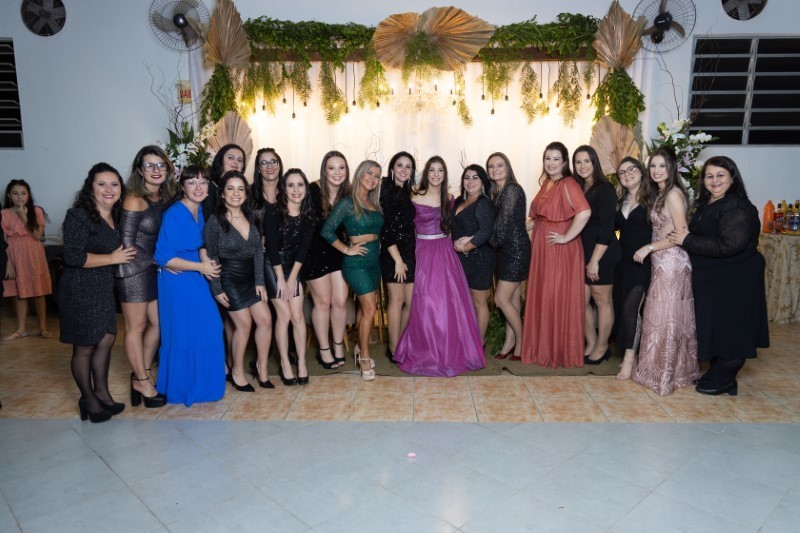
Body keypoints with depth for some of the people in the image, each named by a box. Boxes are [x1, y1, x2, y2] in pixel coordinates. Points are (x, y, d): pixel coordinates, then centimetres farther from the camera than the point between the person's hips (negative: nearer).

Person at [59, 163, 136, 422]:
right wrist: (113, 258, -17)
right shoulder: (78, 215, -14)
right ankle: (88, 399, 23)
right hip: (80, 292, -7)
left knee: (106, 341, 14)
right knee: (84, 348, 5)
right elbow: (73, 257, -22)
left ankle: (102, 392, 31)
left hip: (104, 290, 7)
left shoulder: (115, 218, 9)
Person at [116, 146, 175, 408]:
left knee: (158, 323, 12)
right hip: (134, 271, -7)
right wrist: (156, 261, -9)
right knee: (136, 327, 5)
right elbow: (127, 243, -15)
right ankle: (142, 382, 18)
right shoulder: (135, 200, -14)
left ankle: (142, 373, 30)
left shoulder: (164, 198, 7)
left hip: (155, 269, 7)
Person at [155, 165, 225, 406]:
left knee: (206, 330, 10)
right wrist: (200, 267, -15)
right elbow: (163, 257, -18)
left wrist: (206, 262, 1)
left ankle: (199, 383, 27)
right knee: (183, 335, 1)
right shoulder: (174, 214, -17)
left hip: (195, 278, 8)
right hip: (177, 280, -7)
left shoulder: (199, 210, 6)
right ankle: (179, 389, 19)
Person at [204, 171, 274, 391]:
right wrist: (217, 289, -11)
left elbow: (258, 251, 4)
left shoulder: (250, 218, 5)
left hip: (250, 277, 6)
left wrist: (260, 282, -1)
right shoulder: (215, 222, -11)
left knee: (265, 319, 2)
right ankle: (237, 373, 17)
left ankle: (262, 365, 22)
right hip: (229, 279, -5)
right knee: (244, 323, -3)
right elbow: (211, 257, -9)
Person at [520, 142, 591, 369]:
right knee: (541, 298, 14)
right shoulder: (546, 182, 12)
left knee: (559, 299, 1)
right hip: (541, 247, 9)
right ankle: (543, 347, 27)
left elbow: (584, 212, -29)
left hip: (560, 249, -9)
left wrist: (567, 237, -23)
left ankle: (561, 351, 14)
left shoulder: (568, 183, -15)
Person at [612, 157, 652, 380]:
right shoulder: (620, 201, 11)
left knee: (630, 307, -11)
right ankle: (631, 352, 18)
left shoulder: (651, 199, -6)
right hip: (623, 261, 6)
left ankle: (629, 358, -4)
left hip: (643, 262, -6)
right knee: (621, 306, 7)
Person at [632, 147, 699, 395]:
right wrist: (649, 250, 6)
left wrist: (649, 248, -15)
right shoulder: (659, 194, 14)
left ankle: (665, 374, 12)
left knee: (666, 318, 0)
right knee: (661, 317, 14)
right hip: (663, 263, 9)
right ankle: (673, 370, 25)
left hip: (672, 263, -9)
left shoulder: (673, 194, -14)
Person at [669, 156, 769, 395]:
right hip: (710, 279, 9)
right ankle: (716, 373, 30)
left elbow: (729, 245, -28)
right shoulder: (706, 205, 9)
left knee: (729, 329, 3)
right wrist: (685, 238, -3)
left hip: (734, 281, -9)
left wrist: (687, 240, -23)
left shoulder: (738, 208, -18)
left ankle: (724, 380, 17)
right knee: (713, 328, 17)